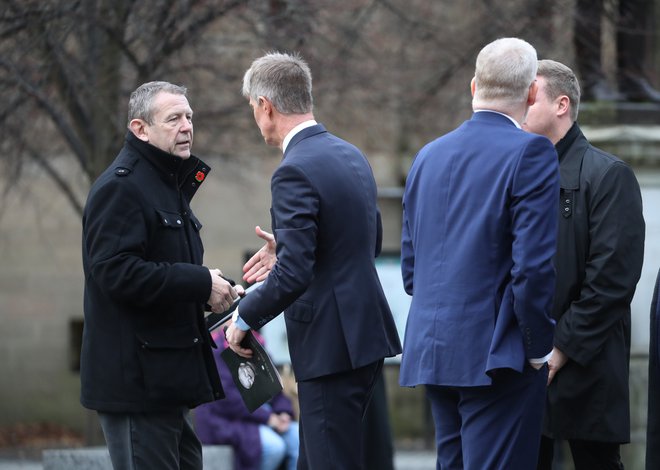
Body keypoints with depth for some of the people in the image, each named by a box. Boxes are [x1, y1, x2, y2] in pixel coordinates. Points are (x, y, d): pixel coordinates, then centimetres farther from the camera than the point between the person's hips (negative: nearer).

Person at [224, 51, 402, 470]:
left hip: (331, 344, -9)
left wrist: (245, 318, -8)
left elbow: (294, 275, -23)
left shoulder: (296, 172, -18)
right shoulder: (351, 156, 10)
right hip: (366, 334, 9)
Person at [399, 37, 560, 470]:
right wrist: (539, 347, -6)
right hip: (495, 354, -7)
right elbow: (534, 266, -17)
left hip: (433, 352, 7)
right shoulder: (530, 153, -10)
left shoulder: (429, 155, 12)